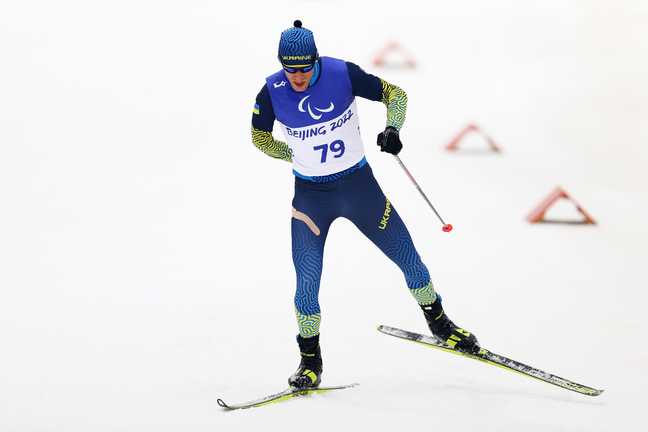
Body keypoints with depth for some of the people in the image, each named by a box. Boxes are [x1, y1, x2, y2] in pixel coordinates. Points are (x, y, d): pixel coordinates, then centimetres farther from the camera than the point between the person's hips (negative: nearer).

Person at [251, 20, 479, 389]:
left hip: (359, 185, 1)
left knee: (408, 258, 8)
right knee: (308, 282, -6)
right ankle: (310, 361, 16)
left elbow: (395, 94, -5)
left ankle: (439, 323, 34)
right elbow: (259, 137, 5)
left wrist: (393, 128, -22)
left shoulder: (342, 74, -17)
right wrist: (294, 155, 6)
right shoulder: (272, 92, -14)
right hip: (310, 195, 0)